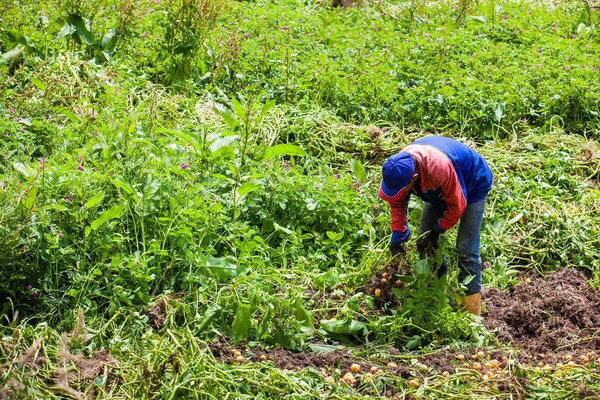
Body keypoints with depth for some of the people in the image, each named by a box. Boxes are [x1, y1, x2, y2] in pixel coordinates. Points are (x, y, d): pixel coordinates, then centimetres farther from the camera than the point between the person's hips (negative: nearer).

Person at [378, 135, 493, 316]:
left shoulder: (440, 168, -45)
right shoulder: (399, 167, -26)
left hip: (473, 185, -6)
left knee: (466, 249, -12)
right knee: (424, 239, 3)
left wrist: (436, 231, -18)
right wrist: (397, 237, -17)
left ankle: (470, 313, -6)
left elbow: (457, 206, -29)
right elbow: (397, 203, -9)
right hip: (439, 189, 7)